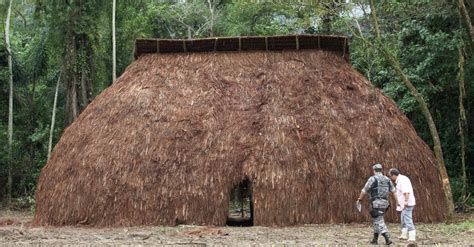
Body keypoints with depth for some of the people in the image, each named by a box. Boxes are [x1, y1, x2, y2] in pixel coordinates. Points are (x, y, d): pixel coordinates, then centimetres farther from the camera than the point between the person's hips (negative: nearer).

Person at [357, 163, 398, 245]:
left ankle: (387, 239, -19)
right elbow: (393, 191, 14)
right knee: (376, 220, 18)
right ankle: (375, 239, 20)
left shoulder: (372, 179, -8)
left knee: (379, 222, -7)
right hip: (384, 203, 7)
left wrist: (359, 199, 8)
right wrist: (397, 201, 20)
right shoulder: (387, 179, 11)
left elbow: (364, 190, -5)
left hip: (376, 203, -7)